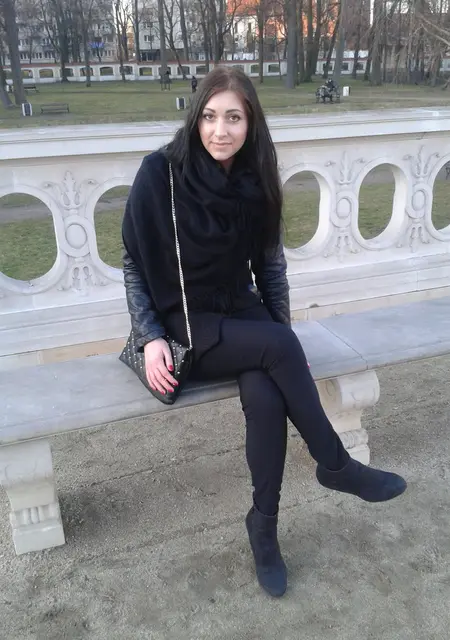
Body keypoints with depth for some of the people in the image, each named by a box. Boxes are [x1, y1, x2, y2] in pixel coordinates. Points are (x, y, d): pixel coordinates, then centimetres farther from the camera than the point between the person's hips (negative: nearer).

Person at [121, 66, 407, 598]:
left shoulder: (255, 181, -1)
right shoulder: (160, 174, -12)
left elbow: (270, 262, 7)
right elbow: (135, 264, -7)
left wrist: (283, 331, -2)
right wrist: (150, 338, -16)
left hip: (239, 313, 3)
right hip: (180, 323, -3)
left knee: (266, 396, -26)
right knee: (277, 346, -29)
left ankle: (263, 527, -7)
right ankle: (336, 466, -9)